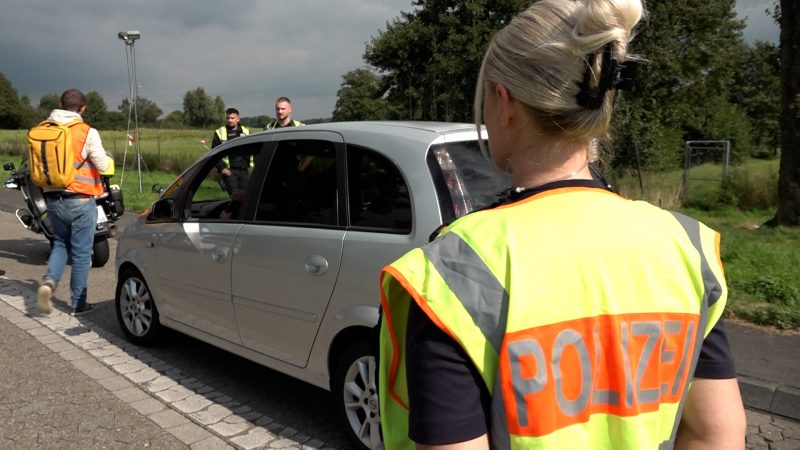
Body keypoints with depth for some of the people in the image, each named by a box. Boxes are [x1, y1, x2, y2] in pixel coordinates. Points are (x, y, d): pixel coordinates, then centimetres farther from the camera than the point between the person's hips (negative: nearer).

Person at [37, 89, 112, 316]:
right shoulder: (87, 133, -13)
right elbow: (103, 165, -9)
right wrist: (108, 159, 12)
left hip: (53, 199, 5)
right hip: (80, 201, -4)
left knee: (60, 243, 23)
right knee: (81, 253, 7)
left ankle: (48, 281, 0)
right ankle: (78, 303, 14)